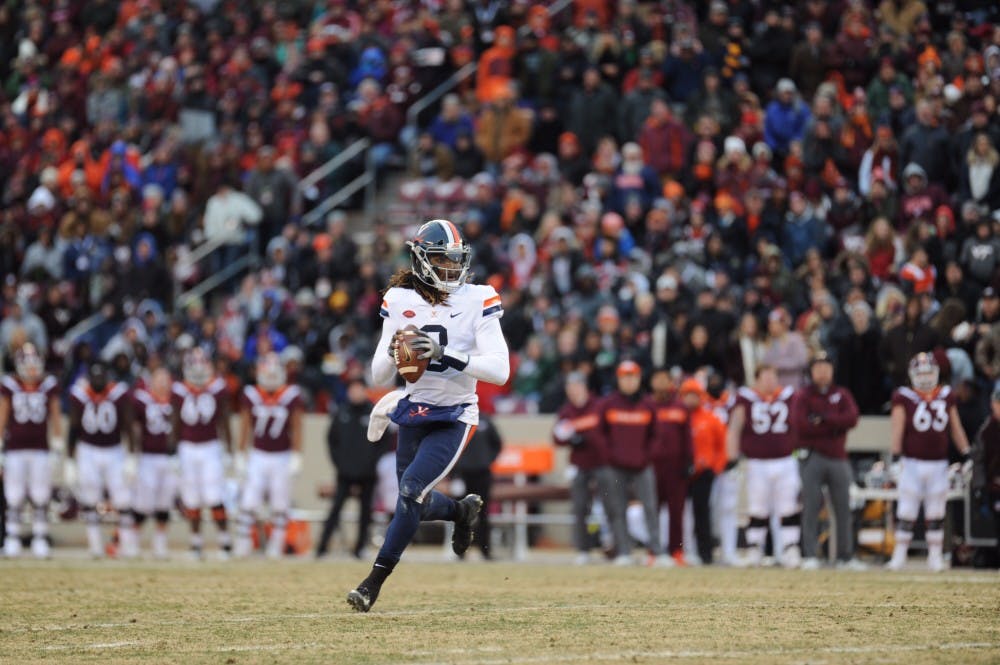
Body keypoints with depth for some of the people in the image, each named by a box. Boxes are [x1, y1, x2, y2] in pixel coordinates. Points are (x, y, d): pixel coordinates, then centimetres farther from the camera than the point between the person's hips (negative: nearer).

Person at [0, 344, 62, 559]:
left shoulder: (49, 386, 2)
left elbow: (55, 417, 10)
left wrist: (58, 446, 9)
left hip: (40, 449, 1)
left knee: (41, 498, 0)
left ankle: (40, 540, 8)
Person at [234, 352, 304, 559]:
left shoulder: (291, 396, -5)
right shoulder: (250, 396, -2)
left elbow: (296, 429, 0)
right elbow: (245, 427, 6)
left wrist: (296, 457, -4)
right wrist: (241, 456, 5)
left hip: (282, 458, 0)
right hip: (258, 456, 0)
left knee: (280, 505, 4)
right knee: (249, 502, -7)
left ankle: (276, 547, 11)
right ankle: (242, 545, -3)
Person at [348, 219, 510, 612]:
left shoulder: (477, 301, -10)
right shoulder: (400, 301, -1)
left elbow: (500, 370, -19)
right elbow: (379, 376, 0)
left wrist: (445, 355, -30)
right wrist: (393, 353, -23)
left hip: (454, 418, -4)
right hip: (413, 414, 4)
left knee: (411, 492, -17)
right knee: (416, 505, 13)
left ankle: (374, 582, -6)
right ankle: (463, 510, 46)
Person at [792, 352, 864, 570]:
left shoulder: (842, 395, 13)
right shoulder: (803, 395, 3)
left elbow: (852, 419, -5)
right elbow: (801, 424, -13)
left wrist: (822, 419, -12)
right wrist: (835, 426, -8)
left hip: (838, 458, 3)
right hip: (812, 456, -3)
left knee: (843, 509, 4)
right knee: (811, 508, -8)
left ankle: (845, 556, 9)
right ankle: (809, 556, -7)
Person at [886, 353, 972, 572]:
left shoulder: (946, 396, 8)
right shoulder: (904, 398, -3)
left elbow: (956, 429, 14)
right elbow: (897, 429, -6)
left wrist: (967, 455, 10)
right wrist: (895, 457, -13)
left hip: (938, 464, 3)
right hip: (912, 462, -3)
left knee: (936, 513, 5)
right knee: (907, 511, -2)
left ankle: (935, 556, 12)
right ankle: (899, 555, 6)